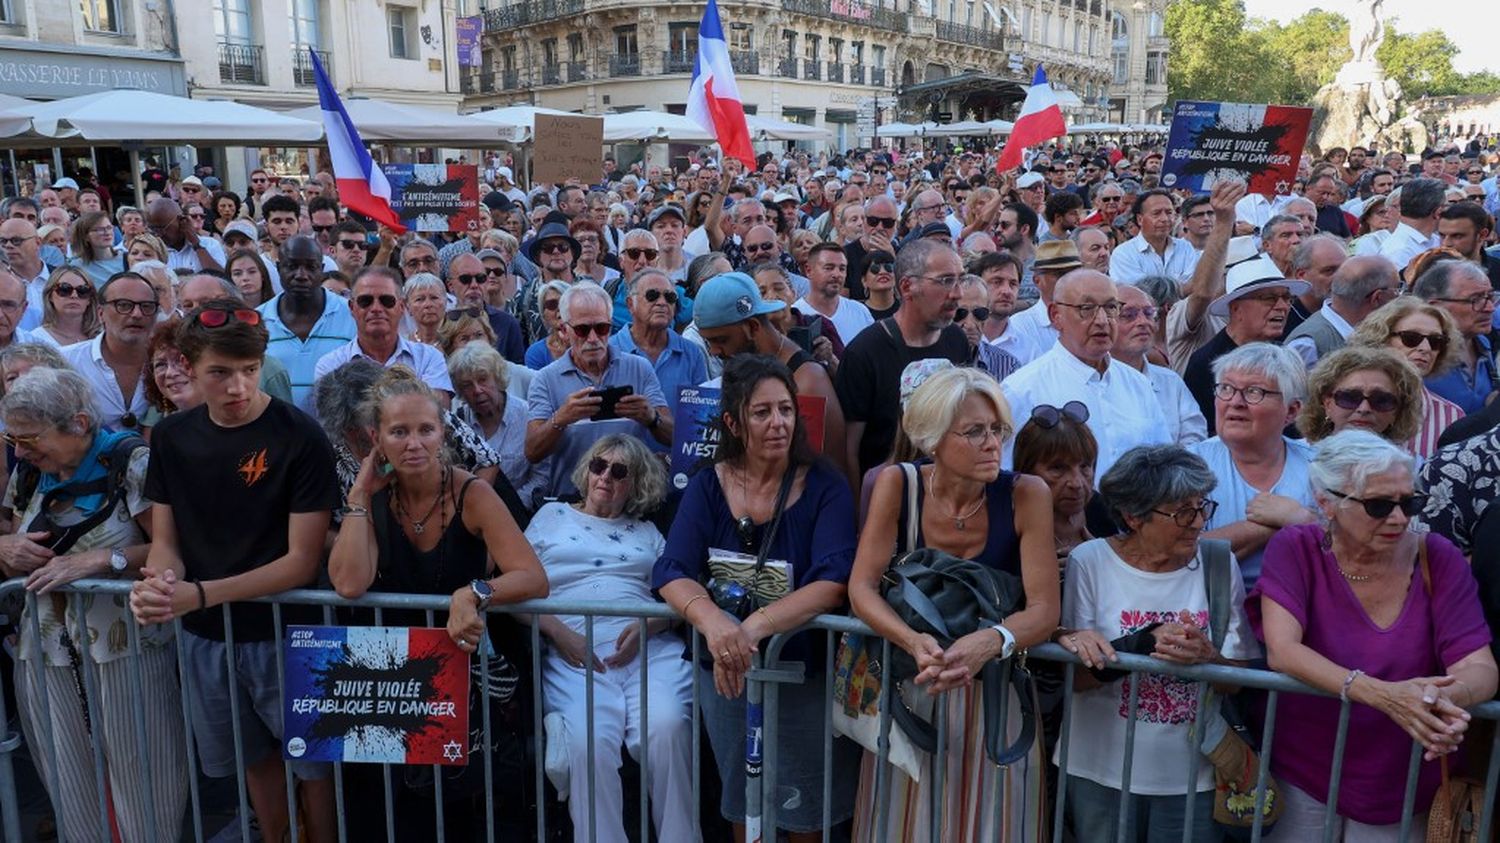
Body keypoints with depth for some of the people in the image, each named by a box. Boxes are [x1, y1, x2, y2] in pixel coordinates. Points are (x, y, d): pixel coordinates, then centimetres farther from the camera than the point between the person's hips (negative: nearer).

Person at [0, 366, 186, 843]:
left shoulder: (131, 464, -11)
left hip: (125, 654, -6)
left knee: (141, 793, 1)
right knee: (72, 799, 13)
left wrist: (98, 559, -23)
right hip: (46, 656, 6)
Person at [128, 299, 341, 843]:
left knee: (312, 765, 10)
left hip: (287, 632, -5)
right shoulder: (172, 437, -1)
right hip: (205, 636, 5)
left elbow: (302, 560, -18)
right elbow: (165, 540, 3)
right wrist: (156, 584, -19)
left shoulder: (299, 437, -17)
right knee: (255, 760, 22)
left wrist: (201, 594, -26)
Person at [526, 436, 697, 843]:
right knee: (588, 743, -31)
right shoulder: (551, 516, 22)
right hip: (575, 653, -1)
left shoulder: (646, 531, 25)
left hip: (650, 647, 1)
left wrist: (646, 626, -7)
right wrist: (558, 631, -5)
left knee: (666, 728, -29)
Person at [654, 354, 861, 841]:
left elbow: (833, 582, -25)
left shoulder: (824, 487, -13)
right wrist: (712, 621, -37)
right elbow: (671, 573, -16)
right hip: (724, 671, 3)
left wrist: (755, 627, -39)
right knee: (741, 801, 22)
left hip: (804, 671, -2)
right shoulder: (707, 486, -5)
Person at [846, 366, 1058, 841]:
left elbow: (1044, 610, -17)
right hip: (910, 685, 1)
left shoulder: (1026, 495, -13)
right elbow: (861, 588, -14)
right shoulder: (897, 485, -11)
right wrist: (915, 642, -32)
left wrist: (990, 642, -37)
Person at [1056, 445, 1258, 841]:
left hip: (1191, 774, 2)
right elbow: (1073, 676, -13)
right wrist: (1145, 644, -27)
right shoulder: (1090, 562, -11)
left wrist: (1207, 658, -25)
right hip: (1101, 770, -1)